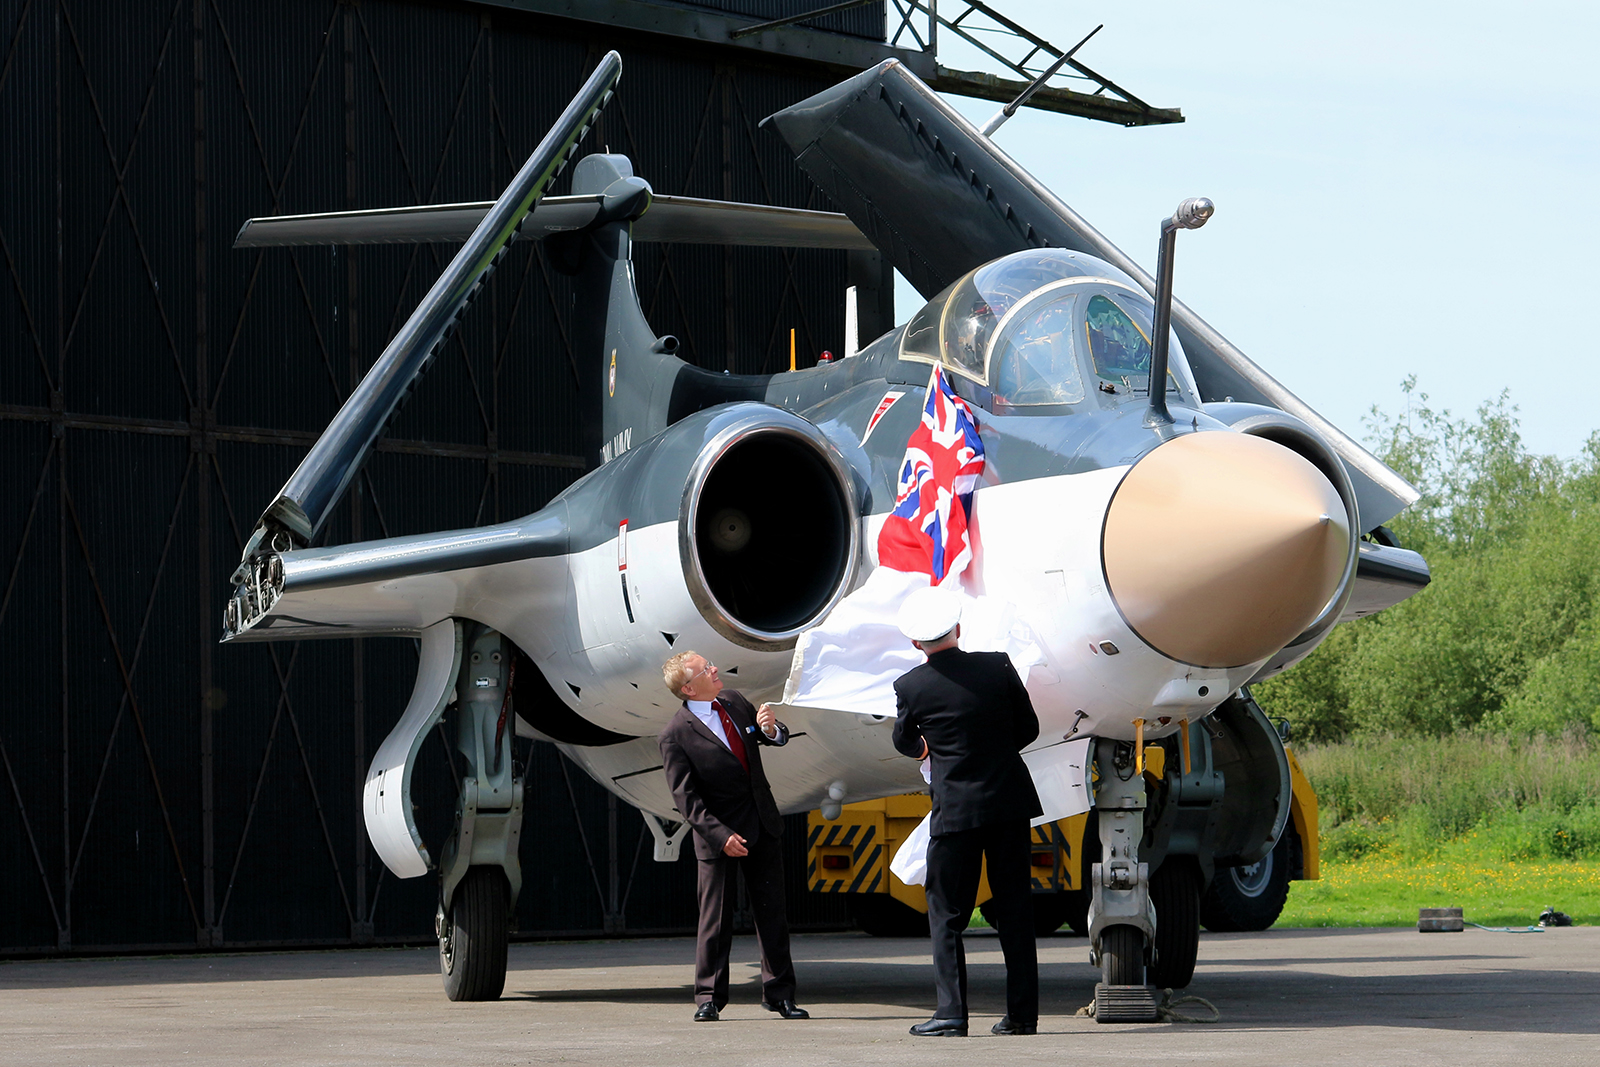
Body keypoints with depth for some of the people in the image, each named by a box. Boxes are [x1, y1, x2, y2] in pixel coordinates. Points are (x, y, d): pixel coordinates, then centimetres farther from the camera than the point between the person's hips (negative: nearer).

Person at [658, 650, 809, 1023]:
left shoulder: (734, 702, 4)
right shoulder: (676, 736, -14)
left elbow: (778, 737, 15)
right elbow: (685, 797, -14)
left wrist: (770, 728, -10)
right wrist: (720, 835, -21)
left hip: (763, 825, 5)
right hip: (719, 832, -5)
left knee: (772, 912, 7)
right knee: (715, 919, 0)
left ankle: (779, 993, 14)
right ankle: (708, 997, 11)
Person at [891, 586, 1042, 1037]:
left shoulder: (911, 686, -8)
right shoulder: (997, 666, -4)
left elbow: (905, 742, 11)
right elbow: (1028, 727, 5)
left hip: (956, 809, -3)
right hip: (1010, 801, 3)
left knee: (947, 914, 5)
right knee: (1015, 907, 9)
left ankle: (951, 1013, 0)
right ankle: (1023, 1012, 9)